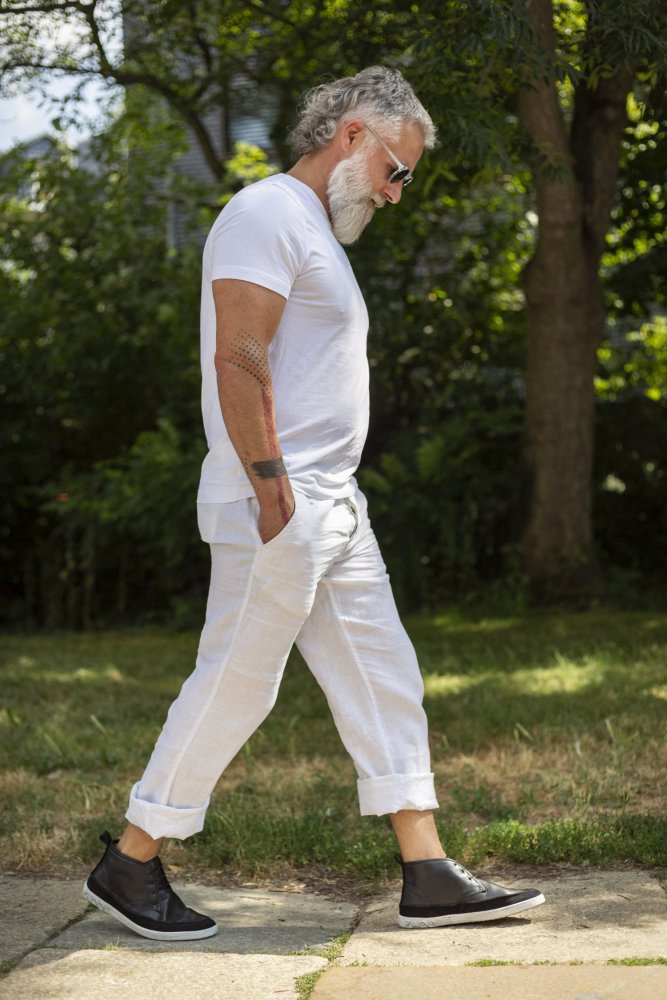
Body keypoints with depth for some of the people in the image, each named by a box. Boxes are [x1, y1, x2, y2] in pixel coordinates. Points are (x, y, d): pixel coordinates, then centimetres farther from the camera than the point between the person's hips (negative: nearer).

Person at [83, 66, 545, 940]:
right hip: (277, 507, -10)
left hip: (336, 508, 10)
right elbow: (238, 357, -19)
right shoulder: (268, 215, -9)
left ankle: (428, 877, 10)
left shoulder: (319, 235, 22)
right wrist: (272, 491, -23)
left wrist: (321, 494, 18)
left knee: (384, 682, 7)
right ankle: (129, 866, 8)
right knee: (234, 686, -4)